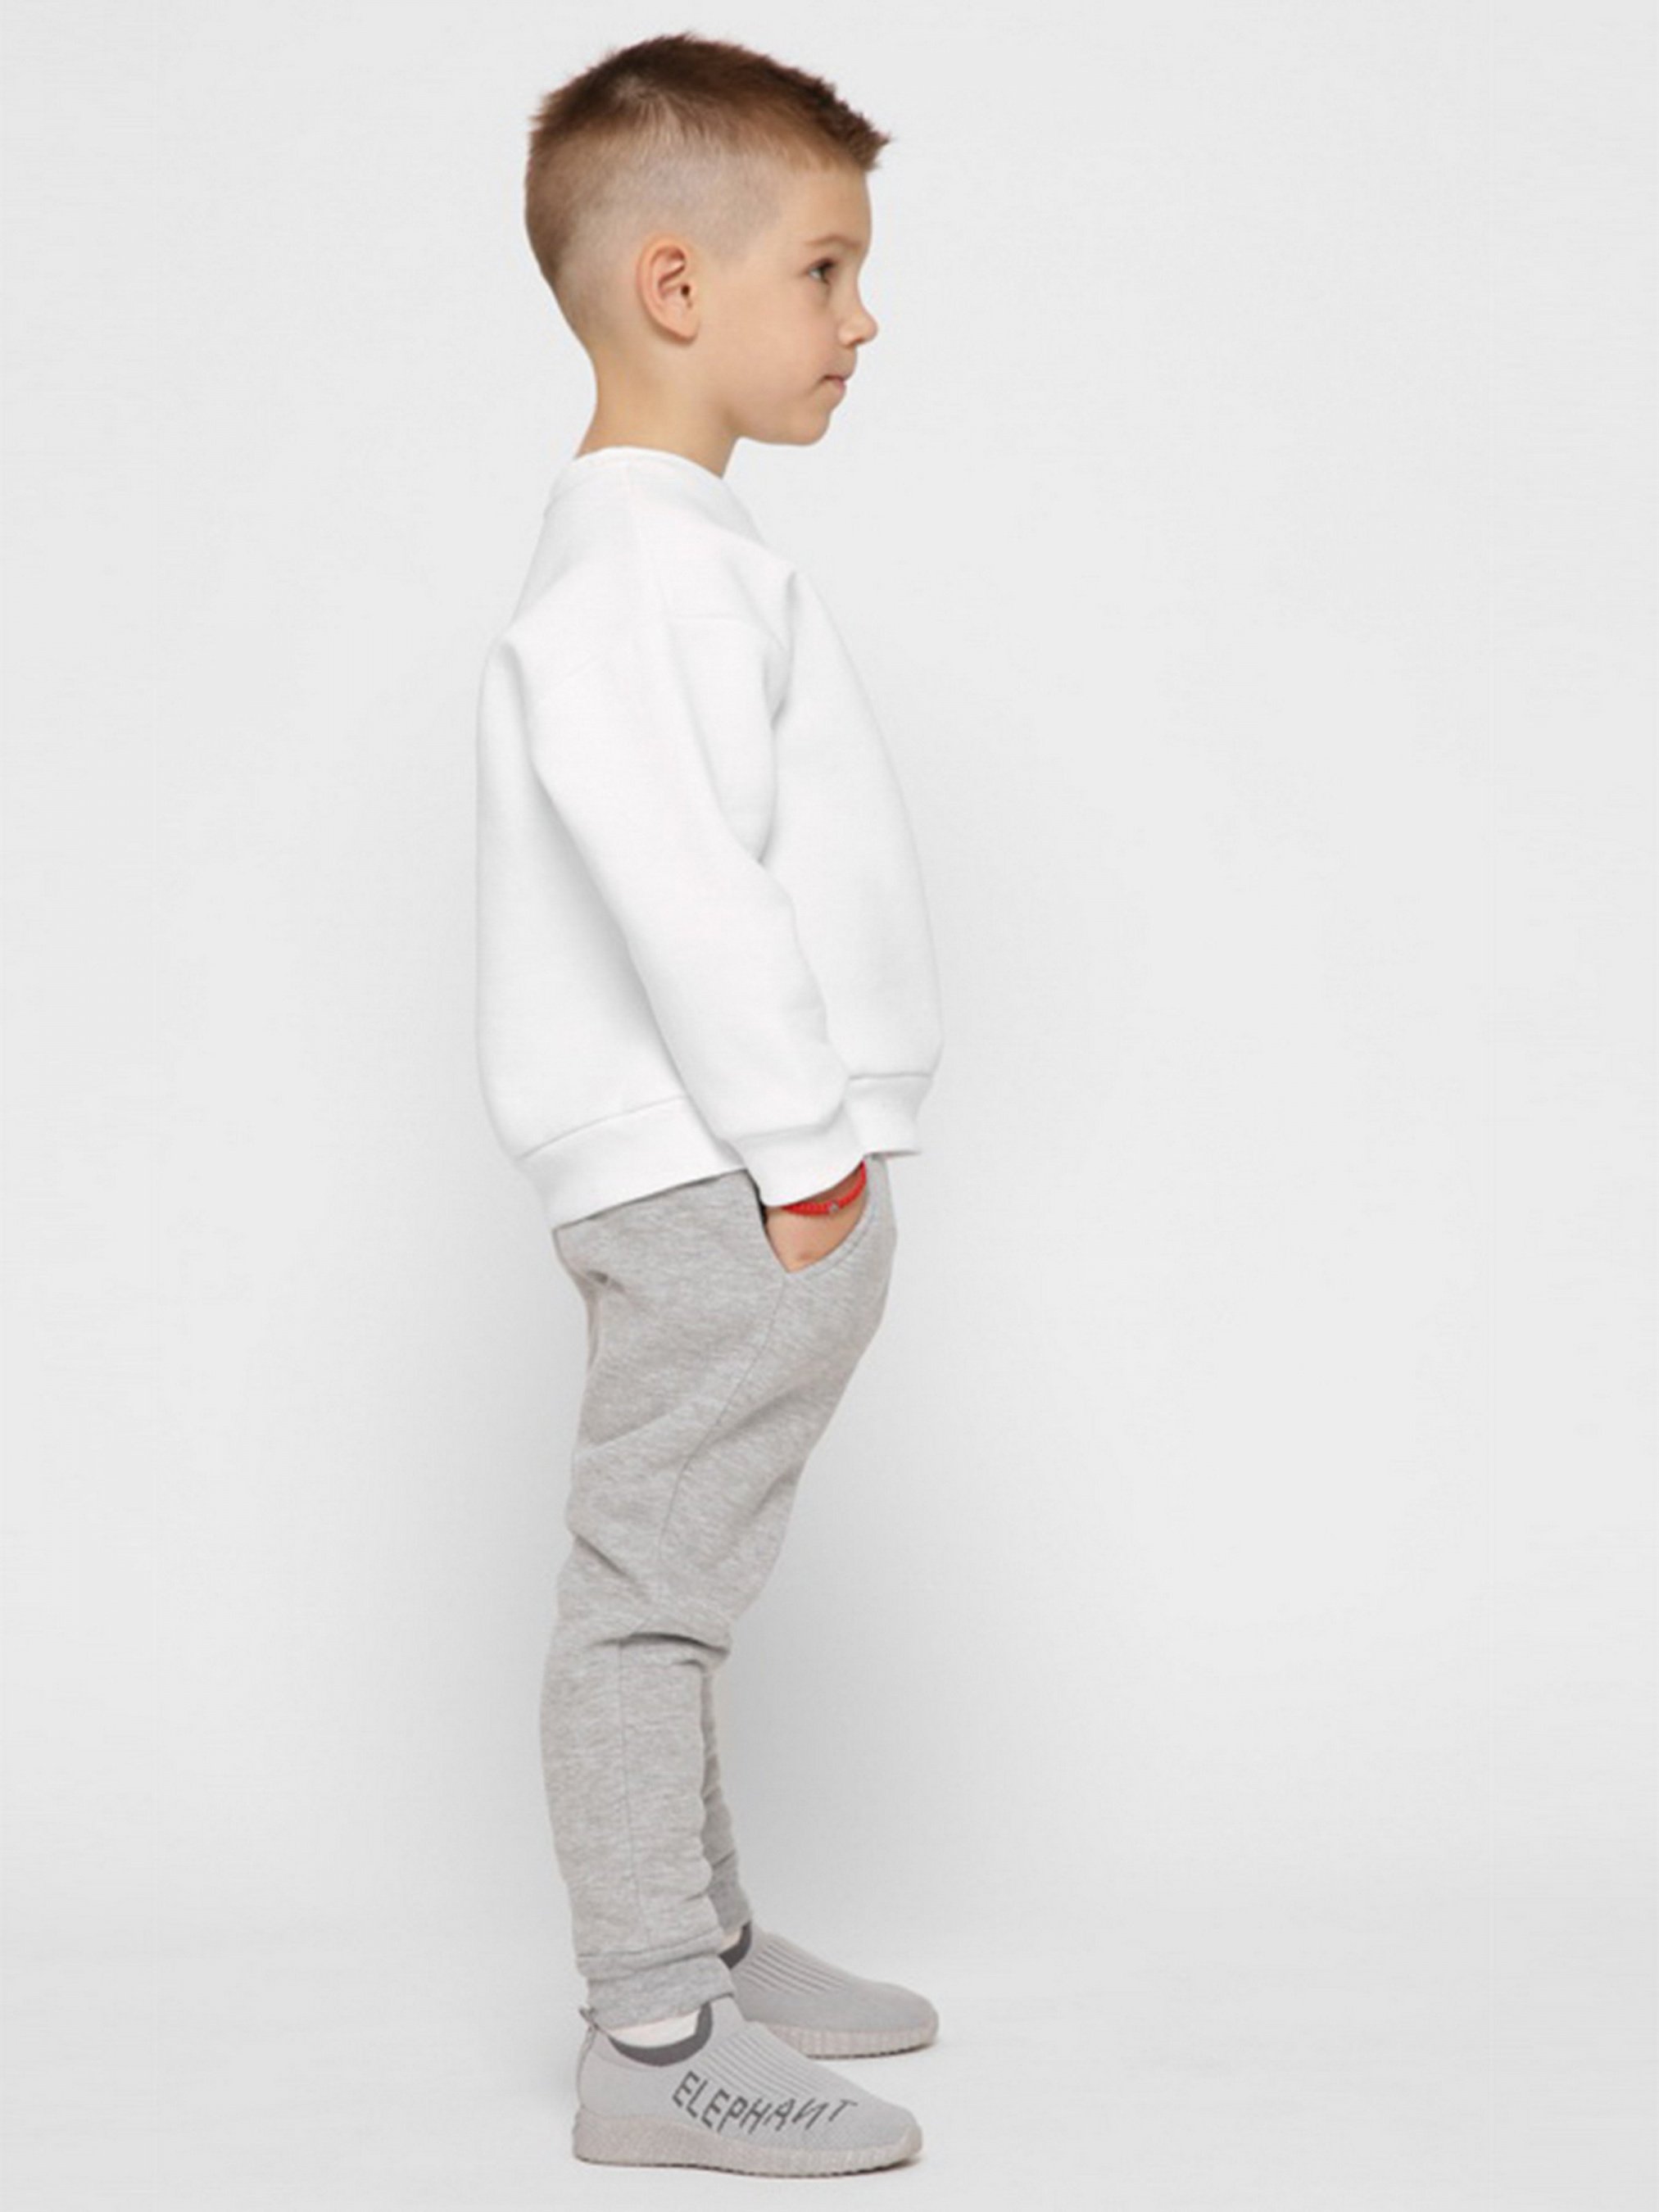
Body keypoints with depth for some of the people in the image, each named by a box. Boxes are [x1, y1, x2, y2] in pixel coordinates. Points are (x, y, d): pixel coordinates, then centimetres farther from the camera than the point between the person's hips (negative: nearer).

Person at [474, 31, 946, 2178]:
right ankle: (654, 2040, 5)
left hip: (734, 1184, 11)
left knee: (674, 1584, 18)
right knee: (650, 1584, -3)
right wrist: (798, 1140, -21)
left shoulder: (674, 546, 18)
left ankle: (701, 1941, 31)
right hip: (719, 1186, -11)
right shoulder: (645, 558, -17)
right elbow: (668, 869, -26)